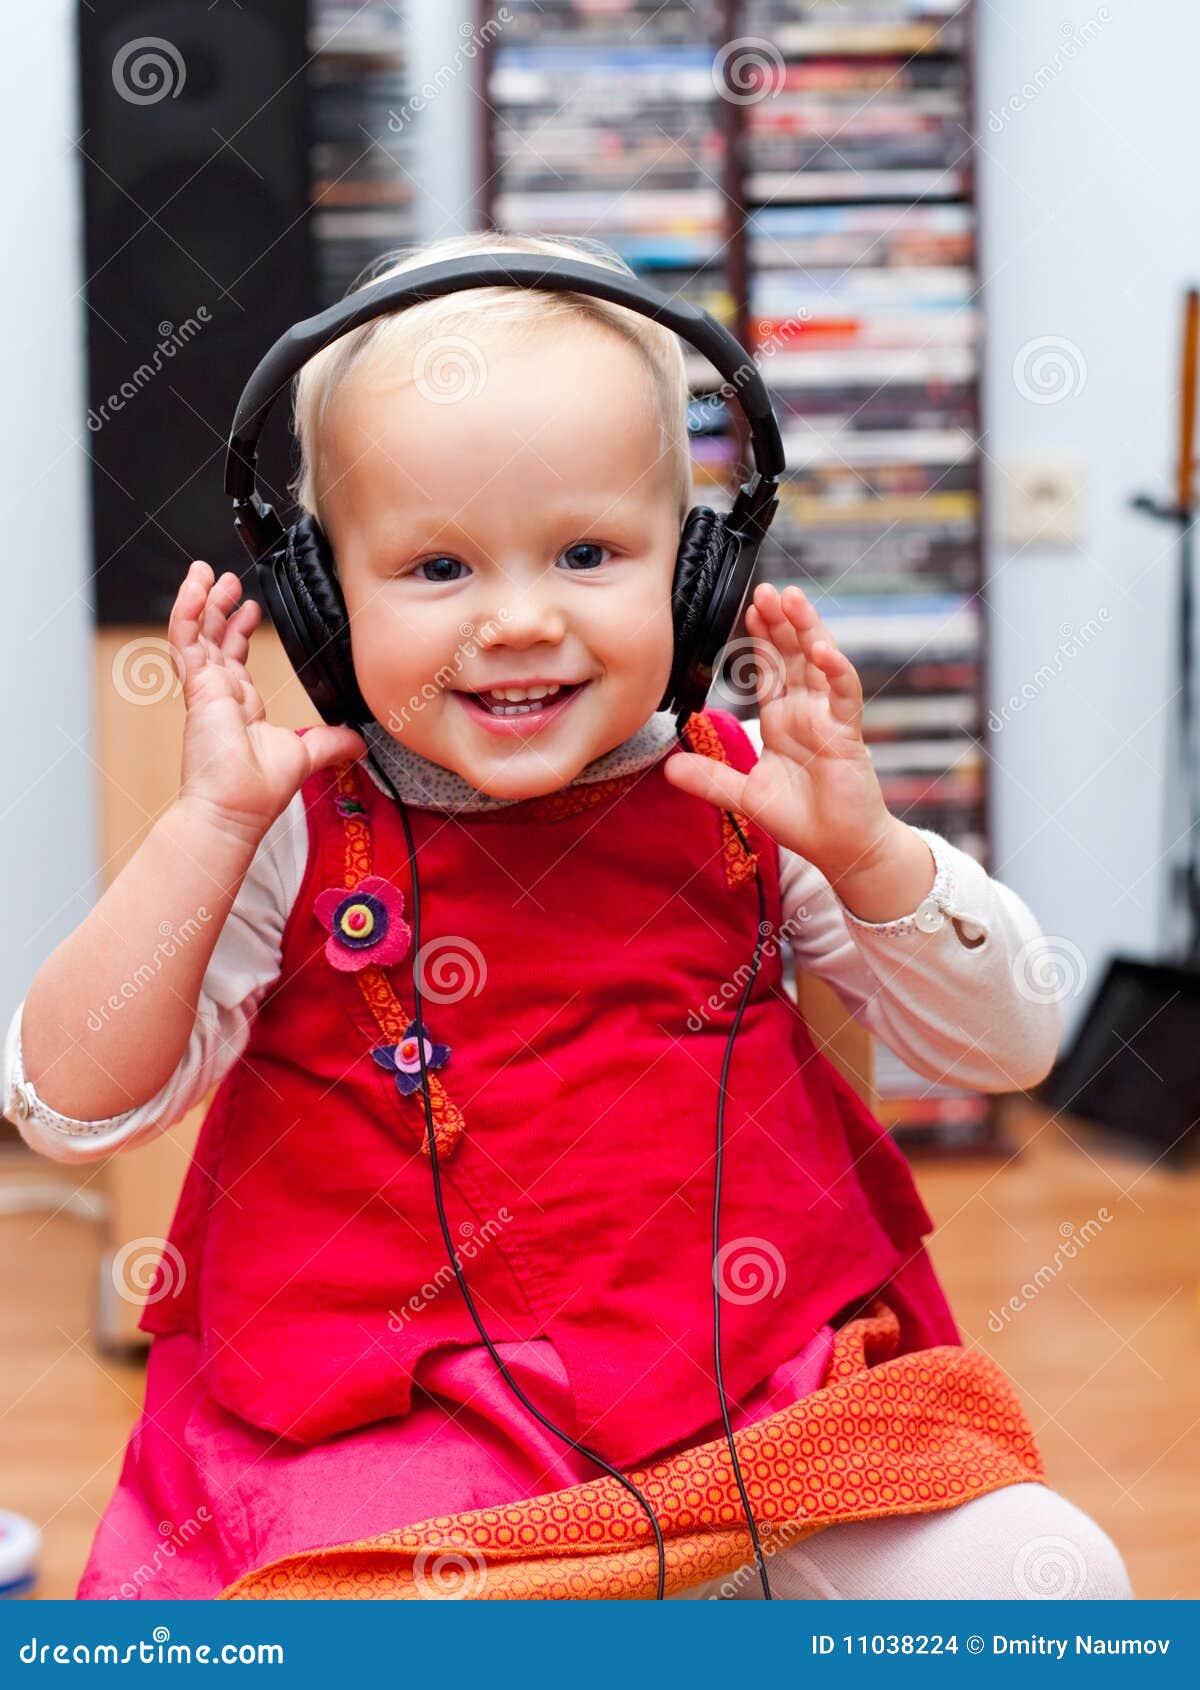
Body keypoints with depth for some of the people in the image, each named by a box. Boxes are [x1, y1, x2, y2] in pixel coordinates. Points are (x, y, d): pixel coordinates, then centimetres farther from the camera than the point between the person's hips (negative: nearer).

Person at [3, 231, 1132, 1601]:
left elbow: (1005, 1049, 4)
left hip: (768, 1392, 2)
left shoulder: (745, 802, 3)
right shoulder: (298, 838, -3)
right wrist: (209, 822, -17)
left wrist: (862, 846, -14)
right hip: (397, 1427, -2)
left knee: (1046, 1576, -15)